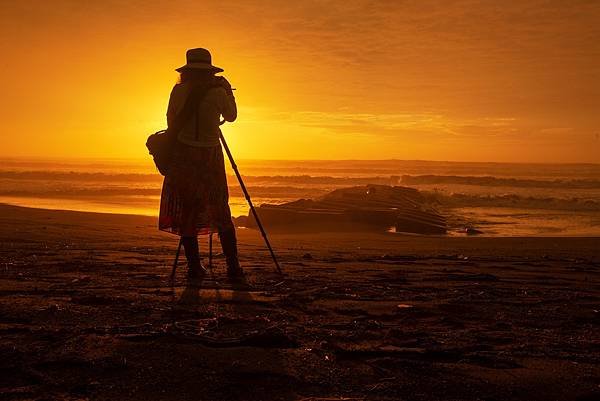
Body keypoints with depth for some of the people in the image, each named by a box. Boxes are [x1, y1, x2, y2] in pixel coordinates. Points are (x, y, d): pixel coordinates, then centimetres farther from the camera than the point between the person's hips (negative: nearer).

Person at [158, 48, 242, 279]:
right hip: (211, 156, 0)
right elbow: (231, 116, 14)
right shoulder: (218, 93, -4)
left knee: (186, 212, 7)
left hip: (183, 155, 1)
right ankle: (233, 268, 2)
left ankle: (194, 267, 5)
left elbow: (170, 121, 9)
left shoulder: (178, 91, 0)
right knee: (221, 213, 6)